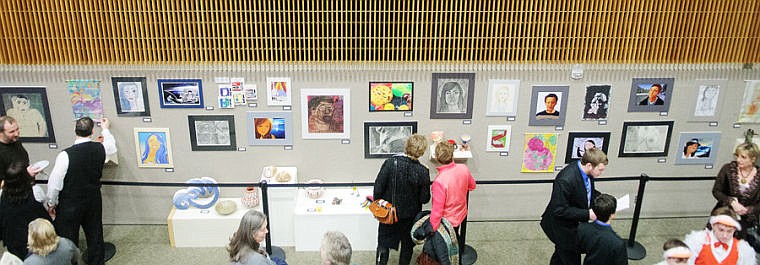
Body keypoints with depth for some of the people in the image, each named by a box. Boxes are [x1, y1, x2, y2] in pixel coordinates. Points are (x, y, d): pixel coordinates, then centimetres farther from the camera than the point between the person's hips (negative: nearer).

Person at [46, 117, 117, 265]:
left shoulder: (66, 155, -24)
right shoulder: (101, 148, -13)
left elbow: (55, 183, -16)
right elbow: (112, 148, 14)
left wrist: (51, 204, 1)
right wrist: (106, 129, 29)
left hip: (69, 205, -4)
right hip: (94, 201, 4)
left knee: (67, 241, 12)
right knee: (95, 234, 20)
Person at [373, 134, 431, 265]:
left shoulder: (390, 163, -19)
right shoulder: (423, 172, -18)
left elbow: (378, 188, -14)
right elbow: (424, 199, -12)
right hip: (410, 215, 0)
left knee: (383, 244, 17)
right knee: (407, 245, 22)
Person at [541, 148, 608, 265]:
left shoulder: (586, 171, -11)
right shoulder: (565, 180, -35)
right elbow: (559, 210, -30)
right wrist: (587, 214, -29)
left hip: (574, 223, 8)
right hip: (562, 228, -8)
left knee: (561, 254, 27)